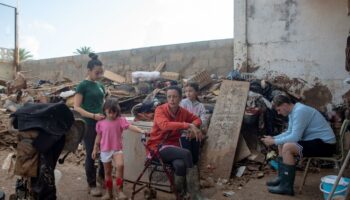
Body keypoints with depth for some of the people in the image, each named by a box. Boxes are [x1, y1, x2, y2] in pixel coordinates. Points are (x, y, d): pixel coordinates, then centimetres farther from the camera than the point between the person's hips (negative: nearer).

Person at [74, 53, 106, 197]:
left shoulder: (100, 86, 11)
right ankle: (92, 185, 19)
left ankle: (103, 177, 34)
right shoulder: (83, 85, -7)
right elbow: (76, 107, -11)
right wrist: (93, 116, -21)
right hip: (89, 125, -6)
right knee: (91, 154, 4)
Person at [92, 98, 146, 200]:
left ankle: (119, 190, -14)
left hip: (117, 149, -2)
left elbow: (130, 126, -19)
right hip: (105, 150, 2)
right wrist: (95, 149, 10)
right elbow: (98, 137, 8)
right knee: (107, 171, 12)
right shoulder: (101, 123, 0)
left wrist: (141, 131, -36)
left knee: (120, 165, -26)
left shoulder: (120, 120, -6)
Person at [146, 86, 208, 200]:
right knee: (186, 154, -28)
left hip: (173, 146, 4)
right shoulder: (160, 110, -12)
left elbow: (197, 119, 18)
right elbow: (165, 125, -32)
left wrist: (193, 126, -6)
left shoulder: (183, 112, 3)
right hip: (157, 146, -4)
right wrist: (187, 125, -34)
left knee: (180, 165, -31)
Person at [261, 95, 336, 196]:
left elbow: (295, 137, -26)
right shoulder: (293, 111, 8)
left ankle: (287, 186, -17)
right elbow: (289, 132, 16)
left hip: (325, 144, -11)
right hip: (316, 141, 11)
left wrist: (274, 141, -17)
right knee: (282, 144, 13)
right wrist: (273, 138, 2)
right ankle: (282, 177, 15)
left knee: (287, 147, -25)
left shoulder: (300, 111, -22)